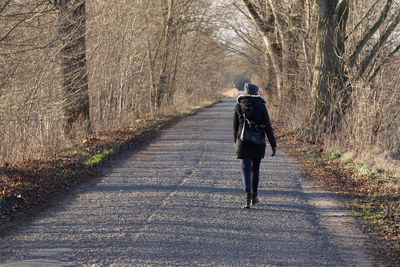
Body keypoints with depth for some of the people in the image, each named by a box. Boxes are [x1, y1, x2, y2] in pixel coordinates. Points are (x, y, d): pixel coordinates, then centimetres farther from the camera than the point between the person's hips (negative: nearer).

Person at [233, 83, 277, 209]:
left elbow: (235, 127, 7)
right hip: (258, 143, 1)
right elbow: (267, 127, -9)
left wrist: (236, 142, 23)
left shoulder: (239, 106, -1)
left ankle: (247, 194, -27)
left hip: (243, 143, 0)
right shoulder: (261, 106, -5)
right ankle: (254, 196, 28)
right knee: (255, 169, 18)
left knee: (246, 170, -4)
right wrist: (273, 145, -6)